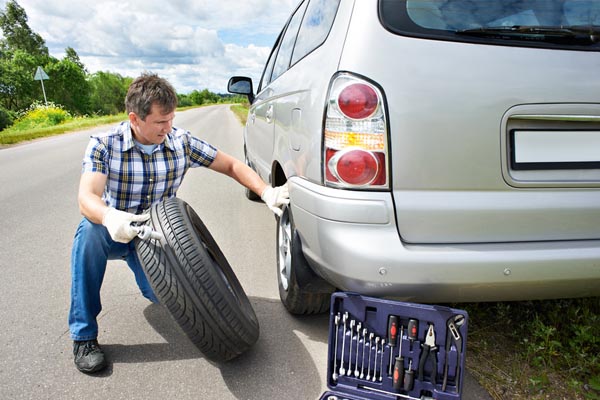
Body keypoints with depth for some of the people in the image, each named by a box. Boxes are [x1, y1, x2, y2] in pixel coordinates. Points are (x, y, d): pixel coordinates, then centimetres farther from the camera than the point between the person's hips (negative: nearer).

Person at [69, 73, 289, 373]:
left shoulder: (181, 143, -11)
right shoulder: (103, 145, -17)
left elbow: (231, 165, -7)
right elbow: (86, 198, -30)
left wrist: (267, 192, -22)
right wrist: (109, 217, -54)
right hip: (113, 233, 0)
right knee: (89, 230, -35)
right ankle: (83, 335, -19)